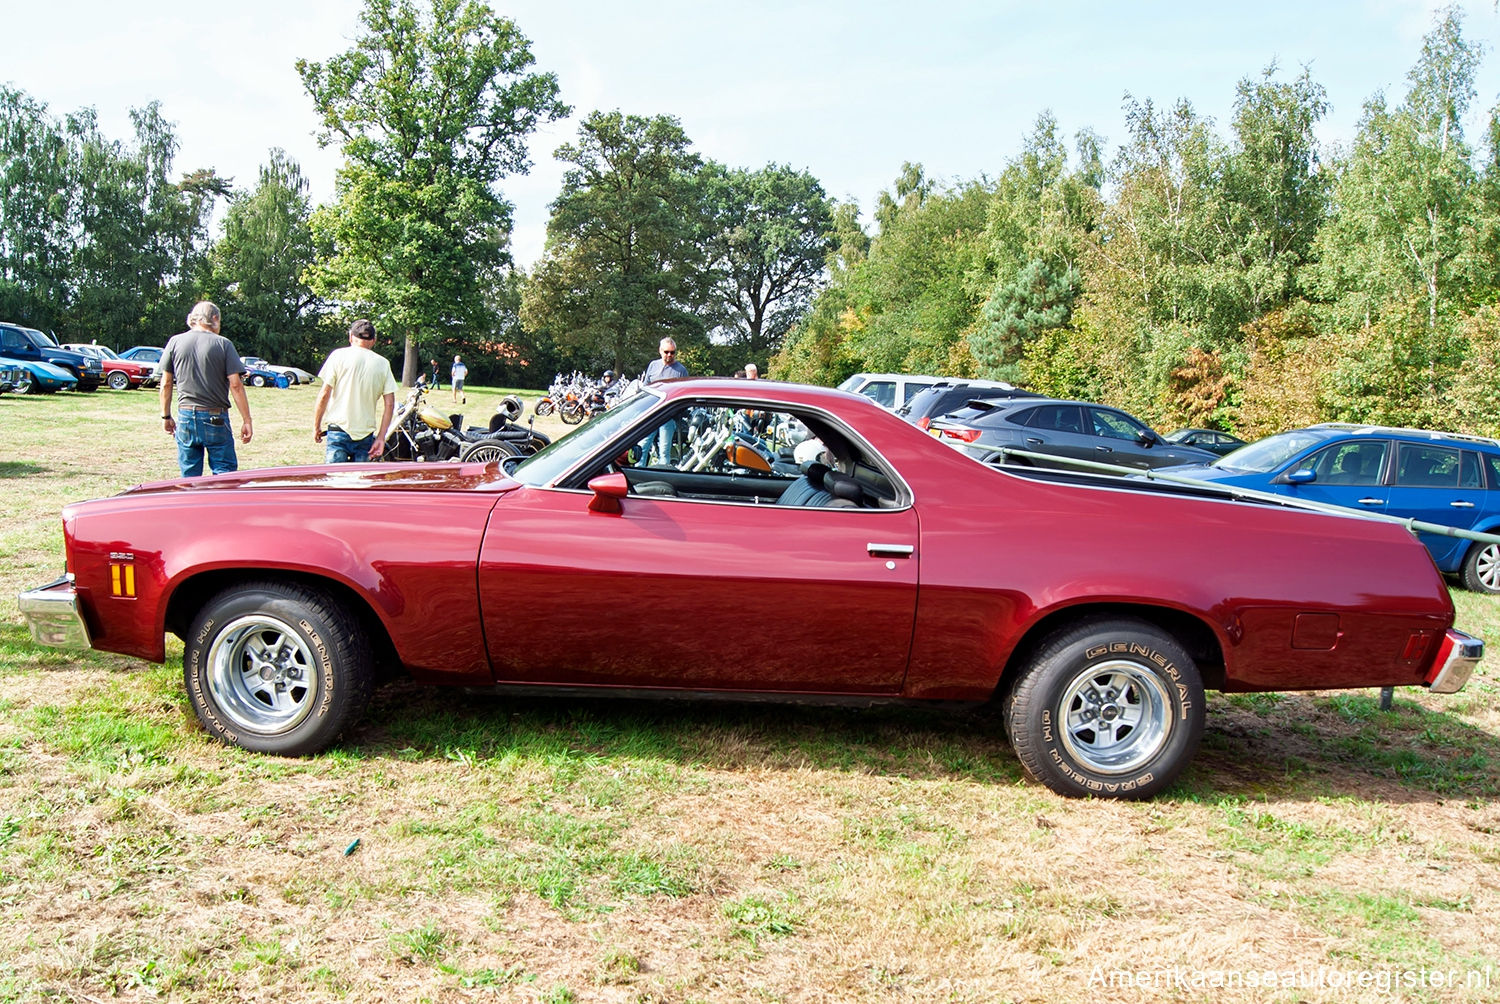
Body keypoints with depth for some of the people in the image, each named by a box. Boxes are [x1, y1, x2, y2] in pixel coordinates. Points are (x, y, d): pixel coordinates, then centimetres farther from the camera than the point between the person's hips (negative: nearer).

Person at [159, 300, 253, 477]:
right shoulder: (223, 344, -5)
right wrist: (246, 420, -6)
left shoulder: (175, 342, 4)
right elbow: (236, 385, -9)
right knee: (225, 475, 1)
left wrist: (166, 416, 16)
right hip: (216, 419, -3)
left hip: (186, 417, 3)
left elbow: (166, 384, 7)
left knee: (189, 478, 10)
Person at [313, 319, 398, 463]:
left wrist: (316, 426, 6)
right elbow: (389, 404, 1)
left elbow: (324, 395, -4)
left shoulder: (339, 355, 0)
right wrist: (381, 437, 3)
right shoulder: (383, 363, 7)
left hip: (339, 431, -2)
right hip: (366, 434, 3)